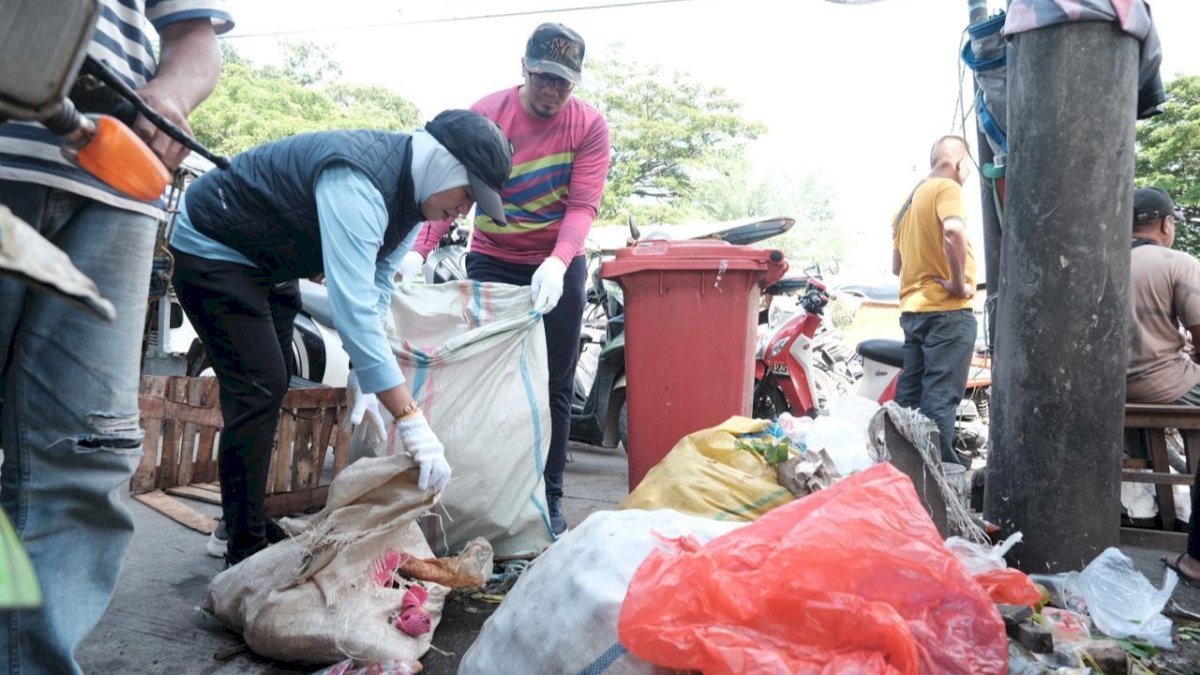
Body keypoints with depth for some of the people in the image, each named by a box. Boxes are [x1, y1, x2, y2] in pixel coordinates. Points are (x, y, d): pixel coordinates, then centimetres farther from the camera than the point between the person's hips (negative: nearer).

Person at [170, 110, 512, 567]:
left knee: (270, 391, 13)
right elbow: (353, 307, -46)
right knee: (258, 391, -15)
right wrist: (411, 421, -47)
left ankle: (249, 522, 27)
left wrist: (370, 382, -14)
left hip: (267, 262, 10)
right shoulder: (358, 184, -37)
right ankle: (245, 550, -4)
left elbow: (376, 286, -4)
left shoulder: (410, 190, -7)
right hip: (213, 249, -9)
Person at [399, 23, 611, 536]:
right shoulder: (487, 114, -7)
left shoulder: (589, 126, -7)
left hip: (559, 268, 0)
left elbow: (583, 205, -17)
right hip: (492, 262, 0)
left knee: (555, 388, 4)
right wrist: (419, 250, -33)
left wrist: (556, 263, -36)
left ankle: (549, 498, 16)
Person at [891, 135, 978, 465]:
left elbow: (896, 266, 23)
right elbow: (953, 232, -28)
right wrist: (959, 282, -20)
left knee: (910, 394, 10)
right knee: (940, 397, -8)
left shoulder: (909, 201, 19)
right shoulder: (947, 188, -7)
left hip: (913, 308, 8)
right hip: (946, 309, -8)